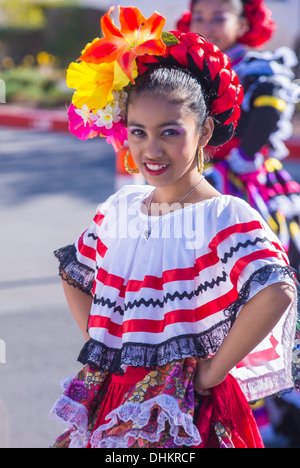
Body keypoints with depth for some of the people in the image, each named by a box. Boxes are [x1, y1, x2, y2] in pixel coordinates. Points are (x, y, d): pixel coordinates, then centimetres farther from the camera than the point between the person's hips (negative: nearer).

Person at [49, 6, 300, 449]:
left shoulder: (225, 216, -14)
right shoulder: (118, 210, 6)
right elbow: (76, 278, 21)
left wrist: (211, 372, -20)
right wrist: (99, 346, 8)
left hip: (189, 420, -5)